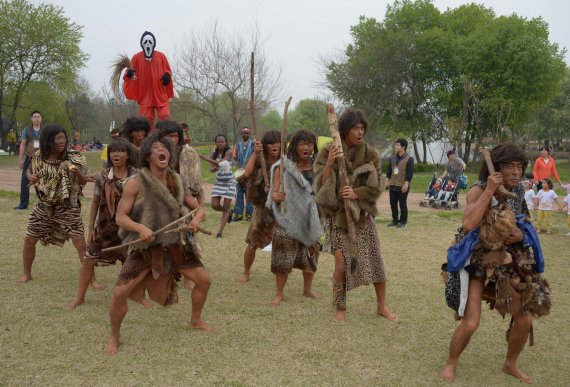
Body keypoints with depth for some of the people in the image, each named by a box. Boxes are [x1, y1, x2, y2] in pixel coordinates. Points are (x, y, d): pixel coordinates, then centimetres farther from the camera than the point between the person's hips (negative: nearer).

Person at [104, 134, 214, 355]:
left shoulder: (177, 182, 1)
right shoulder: (136, 183, -12)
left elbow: (198, 208, 7)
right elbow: (120, 217, -13)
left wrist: (197, 218, -17)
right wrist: (141, 228, -32)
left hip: (174, 244, 4)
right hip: (145, 247, -4)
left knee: (204, 280, 7)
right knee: (120, 293, -13)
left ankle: (196, 321, 34)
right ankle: (114, 337, 14)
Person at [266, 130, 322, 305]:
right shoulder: (283, 167, -6)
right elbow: (274, 192, -10)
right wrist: (276, 196, -32)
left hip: (310, 218, 4)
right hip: (288, 218, -4)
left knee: (310, 255, 13)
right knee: (284, 257, -3)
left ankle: (307, 289, 33)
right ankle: (279, 293, 12)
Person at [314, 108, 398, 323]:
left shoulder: (370, 154, -3)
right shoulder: (328, 152, -8)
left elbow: (376, 187, -3)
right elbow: (321, 184, -12)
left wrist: (356, 193, -22)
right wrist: (329, 164, -28)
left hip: (362, 214, 3)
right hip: (338, 215, -2)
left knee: (376, 260, 5)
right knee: (342, 264, -9)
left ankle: (382, 306, 24)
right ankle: (340, 309, 12)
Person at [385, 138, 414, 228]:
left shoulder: (409, 159, -9)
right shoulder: (393, 158, 11)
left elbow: (410, 173, -13)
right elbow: (389, 170, 17)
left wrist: (406, 184, -19)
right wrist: (387, 181, 11)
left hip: (402, 187, -6)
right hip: (393, 185, 6)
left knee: (402, 205, 1)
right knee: (393, 204, 9)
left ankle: (403, 222, 11)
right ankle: (395, 221, 19)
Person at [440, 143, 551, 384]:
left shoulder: (517, 193, 0)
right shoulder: (479, 190, -17)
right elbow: (468, 224, -33)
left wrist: (521, 234, -7)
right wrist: (489, 191, -31)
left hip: (508, 261, 6)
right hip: (477, 261, -6)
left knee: (525, 319, 6)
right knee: (470, 323, -13)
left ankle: (510, 364, 32)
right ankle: (451, 364, 15)